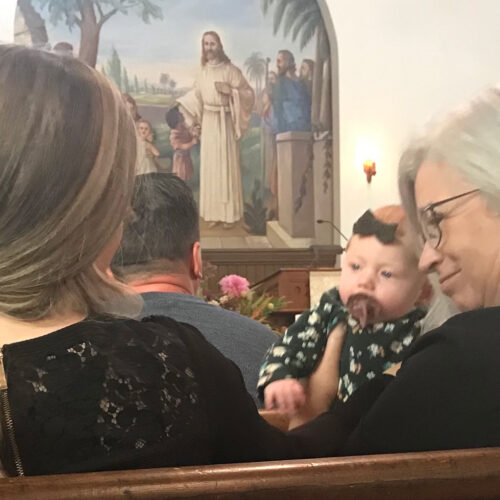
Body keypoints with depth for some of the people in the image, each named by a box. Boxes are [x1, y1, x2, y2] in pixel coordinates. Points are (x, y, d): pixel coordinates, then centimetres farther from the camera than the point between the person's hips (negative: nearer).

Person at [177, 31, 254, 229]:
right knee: (209, 166, 4)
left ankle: (230, 214, 1)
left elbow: (248, 93, -6)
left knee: (227, 165, -3)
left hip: (225, 122, -5)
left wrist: (230, 90, -19)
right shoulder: (203, 72, 10)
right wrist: (180, 103, 13)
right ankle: (214, 213, 10)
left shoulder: (230, 70, -4)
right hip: (208, 122, 5)